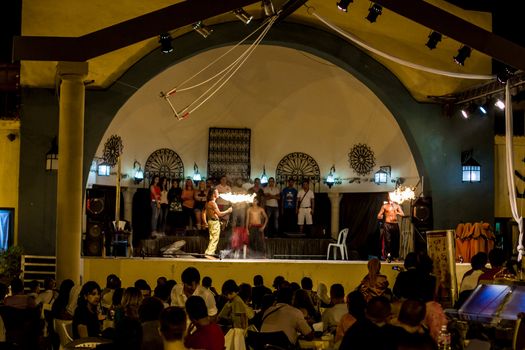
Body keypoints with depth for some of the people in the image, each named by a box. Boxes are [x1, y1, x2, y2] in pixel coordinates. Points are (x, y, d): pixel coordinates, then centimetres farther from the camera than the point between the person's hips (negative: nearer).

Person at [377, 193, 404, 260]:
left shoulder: (397, 205, 11)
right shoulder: (385, 206, 7)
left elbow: (402, 214, 0)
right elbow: (379, 216, 8)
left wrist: (397, 212, -15)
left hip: (395, 225, 2)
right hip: (387, 225, -2)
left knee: (396, 241, 1)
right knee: (387, 240, -8)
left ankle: (395, 256, 9)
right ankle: (387, 256, -7)